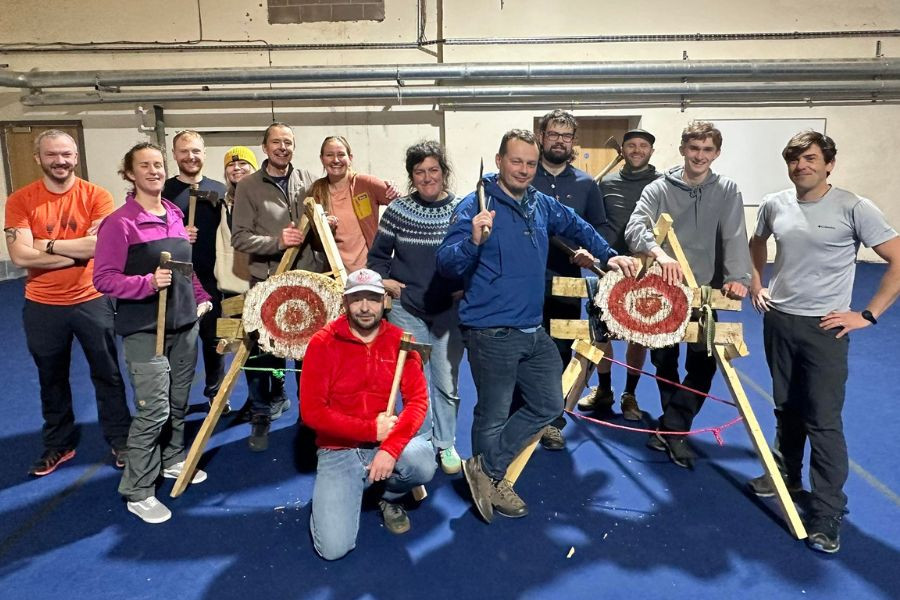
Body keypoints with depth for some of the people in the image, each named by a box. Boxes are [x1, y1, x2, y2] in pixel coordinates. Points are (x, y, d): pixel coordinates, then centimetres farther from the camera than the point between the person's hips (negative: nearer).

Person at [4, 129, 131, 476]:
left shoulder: (96, 196, -7)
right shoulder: (20, 201, -5)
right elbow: (20, 256, -16)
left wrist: (46, 244, -14)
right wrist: (79, 250, -17)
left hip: (92, 301, -1)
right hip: (42, 307, 2)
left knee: (108, 375, 10)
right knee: (52, 380, 17)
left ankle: (120, 440, 26)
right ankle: (58, 445, 35)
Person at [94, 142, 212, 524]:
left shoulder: (175, 214, 9)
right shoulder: (119, 222, -12)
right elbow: (103, 278, -14)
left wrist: (201, 297, 13)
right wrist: (148, 283, -27)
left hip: (184, 324, 7)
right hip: (145, 330, -7)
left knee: (179, 402, 16)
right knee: (154, 410, -6)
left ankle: (173, 460, 37)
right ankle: (138, 492, 9)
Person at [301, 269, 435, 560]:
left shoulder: (400, 340, -4)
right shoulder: (322, 343, -11)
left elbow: (418, 399, -9)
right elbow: (312, 412, -14)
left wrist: (391, 448, -25)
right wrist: (371, 429, -18)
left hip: (386, 443, 2)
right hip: (338, 451, -2)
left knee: (424, 463, -31)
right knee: (334, 547, -16)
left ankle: (390, 498, 7)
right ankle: (331, 495, 20)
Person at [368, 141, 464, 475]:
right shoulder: (398, 210, -1)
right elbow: (377, 255, 9)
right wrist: (383, 279, -7)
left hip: (450, 311, 0)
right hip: (407, 310, 0)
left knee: (447, 383, 10)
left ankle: (445, 444, 30)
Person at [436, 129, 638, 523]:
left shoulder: (542, 205, 8)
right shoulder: (474, 206, -12)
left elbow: (577, 227, 27)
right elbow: (446, 265, -18)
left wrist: (609, 255, 21)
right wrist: (473, 240, -35)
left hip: (533, 331, 8)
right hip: (491, 333, -7)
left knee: (548, 405, 15)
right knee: (494, 415, 6)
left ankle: (486, 468, 25)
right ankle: (490, 476, 32)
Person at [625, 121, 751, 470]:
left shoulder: (727, 191, 3)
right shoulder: (659, 189, -1)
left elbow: (734, 237, -7)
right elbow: (635, 228, -16)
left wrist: (737, 277, -24)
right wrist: (659, 254, -35)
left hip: (705, 291, 1)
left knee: (703, 365, -3)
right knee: (664, 362, 10)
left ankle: (670, 429, 10)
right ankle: (675, 429, 29)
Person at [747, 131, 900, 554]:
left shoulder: (854, 209, -12)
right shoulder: (774, 205, 3)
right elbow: (757, 243, 23)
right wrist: (756, 286, 12)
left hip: (824, 328, -4)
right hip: (777, 321, 5)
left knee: (823, 421, -3)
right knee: (786, 409, 18)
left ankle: (827, 513, 10)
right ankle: (786, 475, 37)